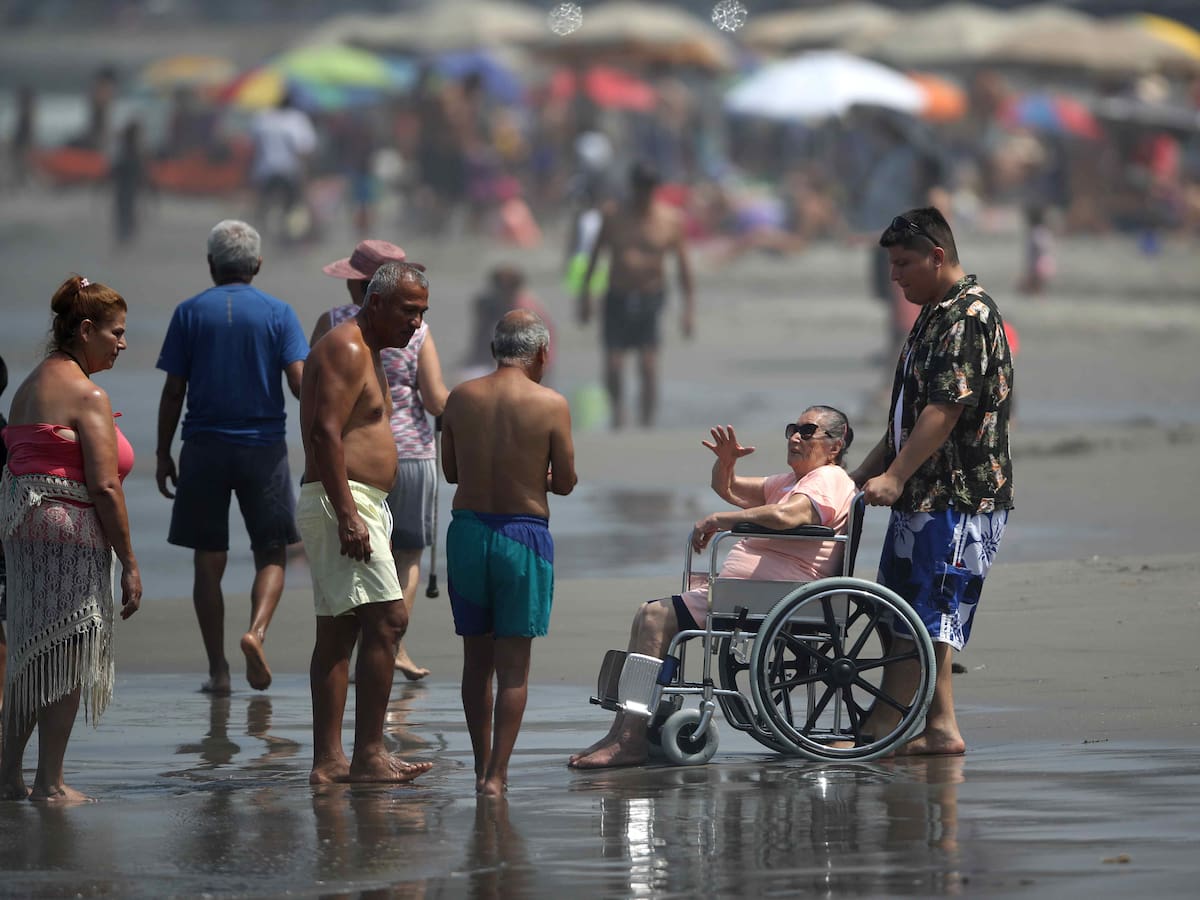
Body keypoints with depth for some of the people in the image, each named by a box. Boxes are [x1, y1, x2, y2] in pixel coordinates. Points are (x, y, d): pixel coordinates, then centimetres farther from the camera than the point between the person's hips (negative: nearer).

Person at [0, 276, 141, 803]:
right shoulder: (86, 395, -11)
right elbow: (104, 486, -15)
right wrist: (129, 564, -11)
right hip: (68, 527, -9)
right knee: (67, 656, -3)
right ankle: (50, 783, -2)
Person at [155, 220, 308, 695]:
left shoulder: (190, 313, 1)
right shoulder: (278, 313, -1)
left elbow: (173, 391, 0)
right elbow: (300, 382, -9)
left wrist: (163, 455, 6)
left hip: (204, 448, 1)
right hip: (264, 446, -1)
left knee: (208, 561, 7)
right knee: (271, 554, 9)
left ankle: (217, 669, 5)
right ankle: (256, 631, -17)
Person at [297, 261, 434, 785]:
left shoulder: (365, 353, 22)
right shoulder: (346, 349, -11)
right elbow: (325, 433, -21)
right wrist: (348, 515, -25)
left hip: (348, 505, 11)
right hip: (344, 502, -11)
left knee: (338, 634, 7)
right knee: (387, 619, -15)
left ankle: (327, 761, 6)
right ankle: (368, 755, -17)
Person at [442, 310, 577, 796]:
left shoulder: (460, 398, 1)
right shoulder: (551, 405, -8)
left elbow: (451, 470, 10)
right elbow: (565, 482, -2)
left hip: (466, 531, 3)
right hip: (523, 535, -3)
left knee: (476, 659, 15)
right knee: (513, 664, 1)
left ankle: (483, 766, 22)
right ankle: (496, 775, -4)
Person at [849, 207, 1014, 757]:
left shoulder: (969, 317, -14)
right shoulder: (934, 316, 18)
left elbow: (945, 409, -22)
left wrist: (894, 478, -26)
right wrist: (865, 473, 21)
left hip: (959, 499, -11)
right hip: (922, 498, 11)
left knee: (921, 618, -9)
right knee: (912, 619, 11)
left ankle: (879, 729, -10)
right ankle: (940, 728, 14)